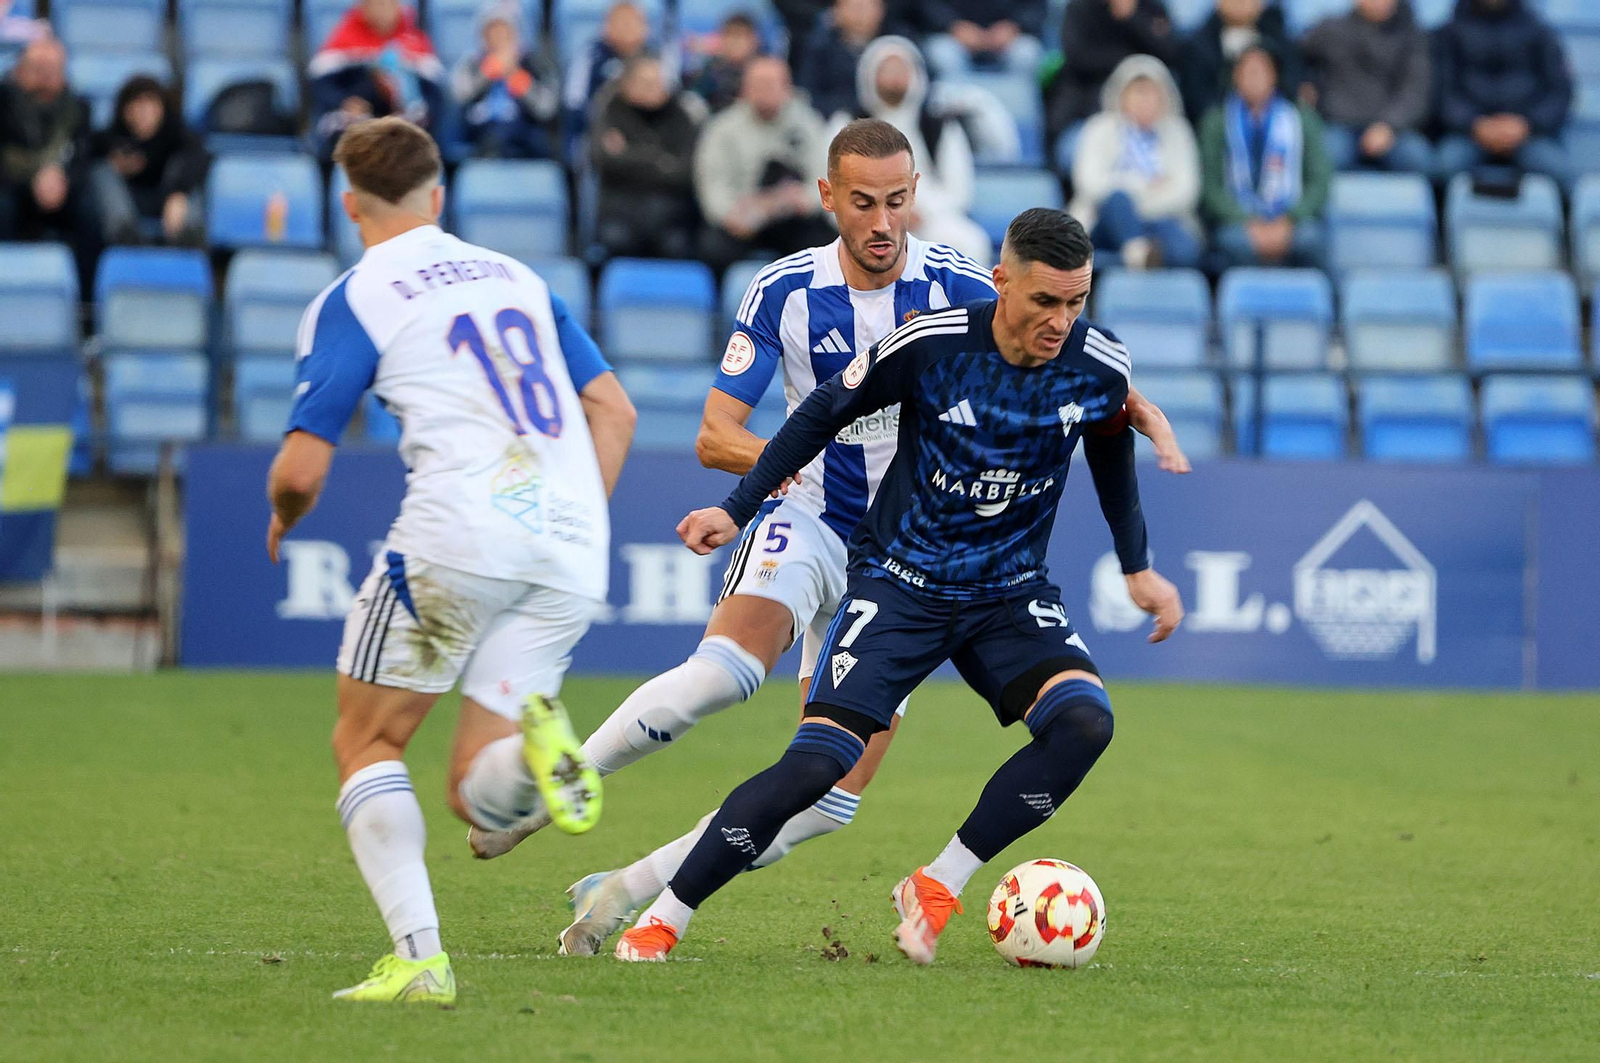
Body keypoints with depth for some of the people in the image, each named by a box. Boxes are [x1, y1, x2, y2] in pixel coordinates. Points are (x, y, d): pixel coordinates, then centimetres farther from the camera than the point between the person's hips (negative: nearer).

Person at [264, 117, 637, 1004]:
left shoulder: (354, 300, 5)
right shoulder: (518, 277, 23)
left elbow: (302, 471, 0)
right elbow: (614, 409, 20)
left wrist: (281, 516, 22)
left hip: (461, 528, -5)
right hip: (569, 548, 5)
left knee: (367, 742, 12)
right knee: (477, 795, 9)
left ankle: (417, 957, -7)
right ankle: (536, 745, -27)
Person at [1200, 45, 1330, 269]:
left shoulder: (1301, 118, 10)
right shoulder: (1218, 122, 8)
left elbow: (1320, 181, 7)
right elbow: (1210, 185, 3)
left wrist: (1289, 222, -10)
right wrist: (1248, 224, -13)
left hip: (1292, 219, 1)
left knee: (1309, 239, -34)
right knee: (1236, 243, -36)